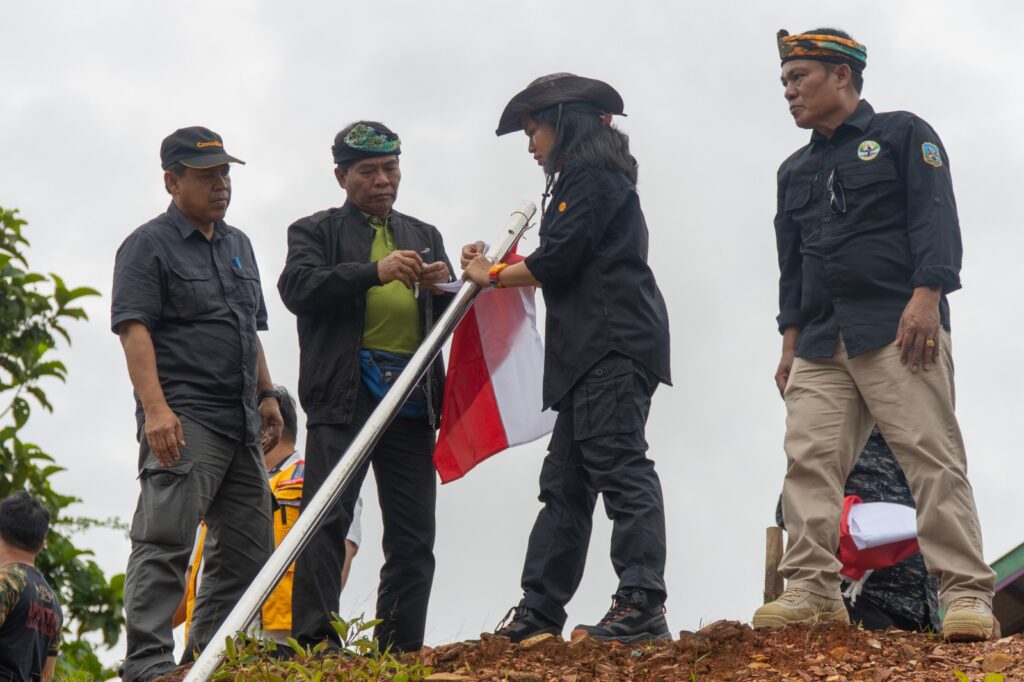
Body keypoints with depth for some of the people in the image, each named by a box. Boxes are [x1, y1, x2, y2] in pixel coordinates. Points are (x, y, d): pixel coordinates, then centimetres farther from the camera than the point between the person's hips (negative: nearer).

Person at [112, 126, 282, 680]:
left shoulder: (237, 245, 20)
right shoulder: (149, 245, -4)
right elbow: (134, 328, -13)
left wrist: (266, 395, 19)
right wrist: (155, 408, -24)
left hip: (241, 424, 8)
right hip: (183, 422, -8)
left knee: (249, 545, 10)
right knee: (165, 543, -14)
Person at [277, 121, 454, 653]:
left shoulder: (425, 236, 26)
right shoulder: (315, 231, 11)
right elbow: (297, 288, -8)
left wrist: (444, 285, -2)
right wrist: (376, 271, -19)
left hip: (413, 396, 5)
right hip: (345, 392, -5)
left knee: (414, 535, 2)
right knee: (327, 519, -13)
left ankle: (400, 647, 5)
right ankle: (314, 642, -16)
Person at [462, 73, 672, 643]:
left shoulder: (592, 174, -5)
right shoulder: (588, 177, 27)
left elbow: (559, 260, -12)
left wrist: (493, 276, 2)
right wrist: (498, 266, 20)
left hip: (613, 346, -11)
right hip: (593, 351, 11)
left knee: (620, 466, -17)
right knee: (565, 482, 9)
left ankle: (643, 606, -22)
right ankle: (537, 613, 11)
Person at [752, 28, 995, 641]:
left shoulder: (903, 134, 8)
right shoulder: (796, 171, 25)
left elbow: (935, 218, -3)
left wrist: (926, 296, -17)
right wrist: (790, 341, 12)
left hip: (898, 327, -6)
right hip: (821, 342, 6)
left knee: (933, 457, -11)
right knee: (809, 460, -7)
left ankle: (966, 593, -14)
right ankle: (813, 591, -7)